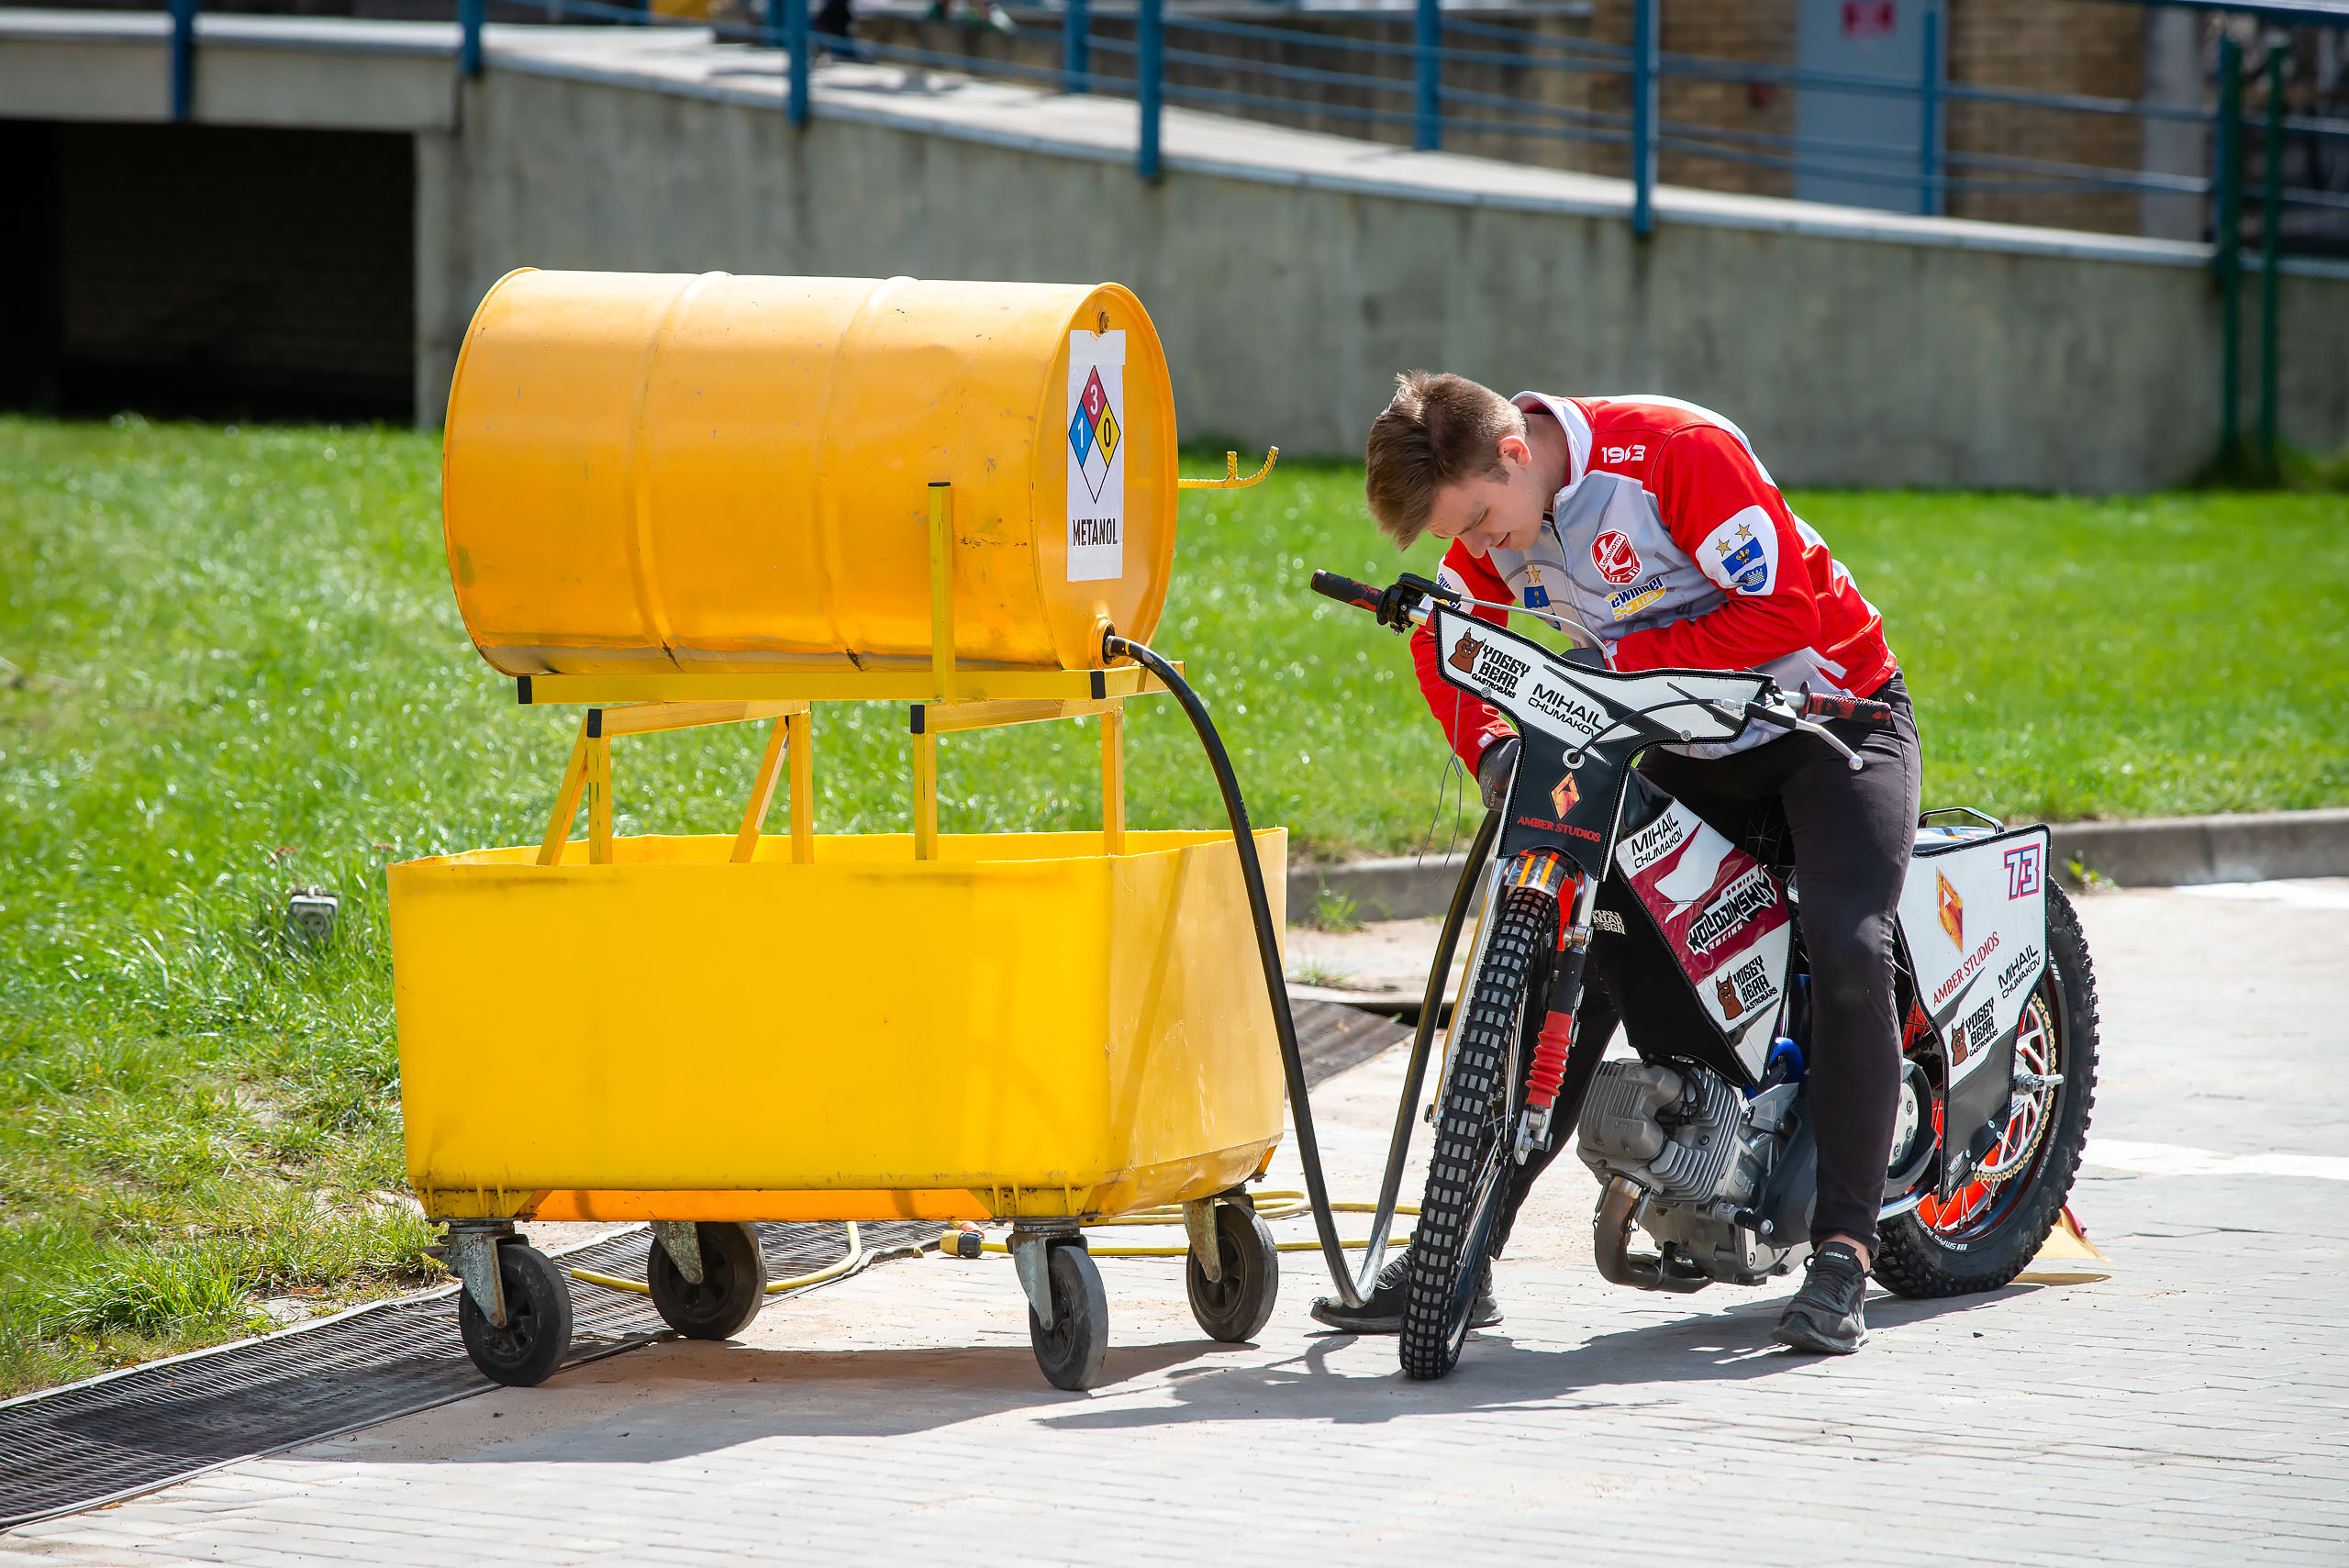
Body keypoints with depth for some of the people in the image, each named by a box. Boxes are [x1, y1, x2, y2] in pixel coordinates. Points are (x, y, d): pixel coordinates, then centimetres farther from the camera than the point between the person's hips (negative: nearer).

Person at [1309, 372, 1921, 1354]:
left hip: (1832, 717, -6)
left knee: (1848, 952, -26)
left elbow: (1784, 609, -27)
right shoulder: (1496, 516, -4)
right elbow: (1446, 635, 12)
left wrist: (1626, 659, -26)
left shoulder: (1676, 452, -26)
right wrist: (1488, 748, -6)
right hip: (1688, 755, 6)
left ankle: (1841, 1256, -20)